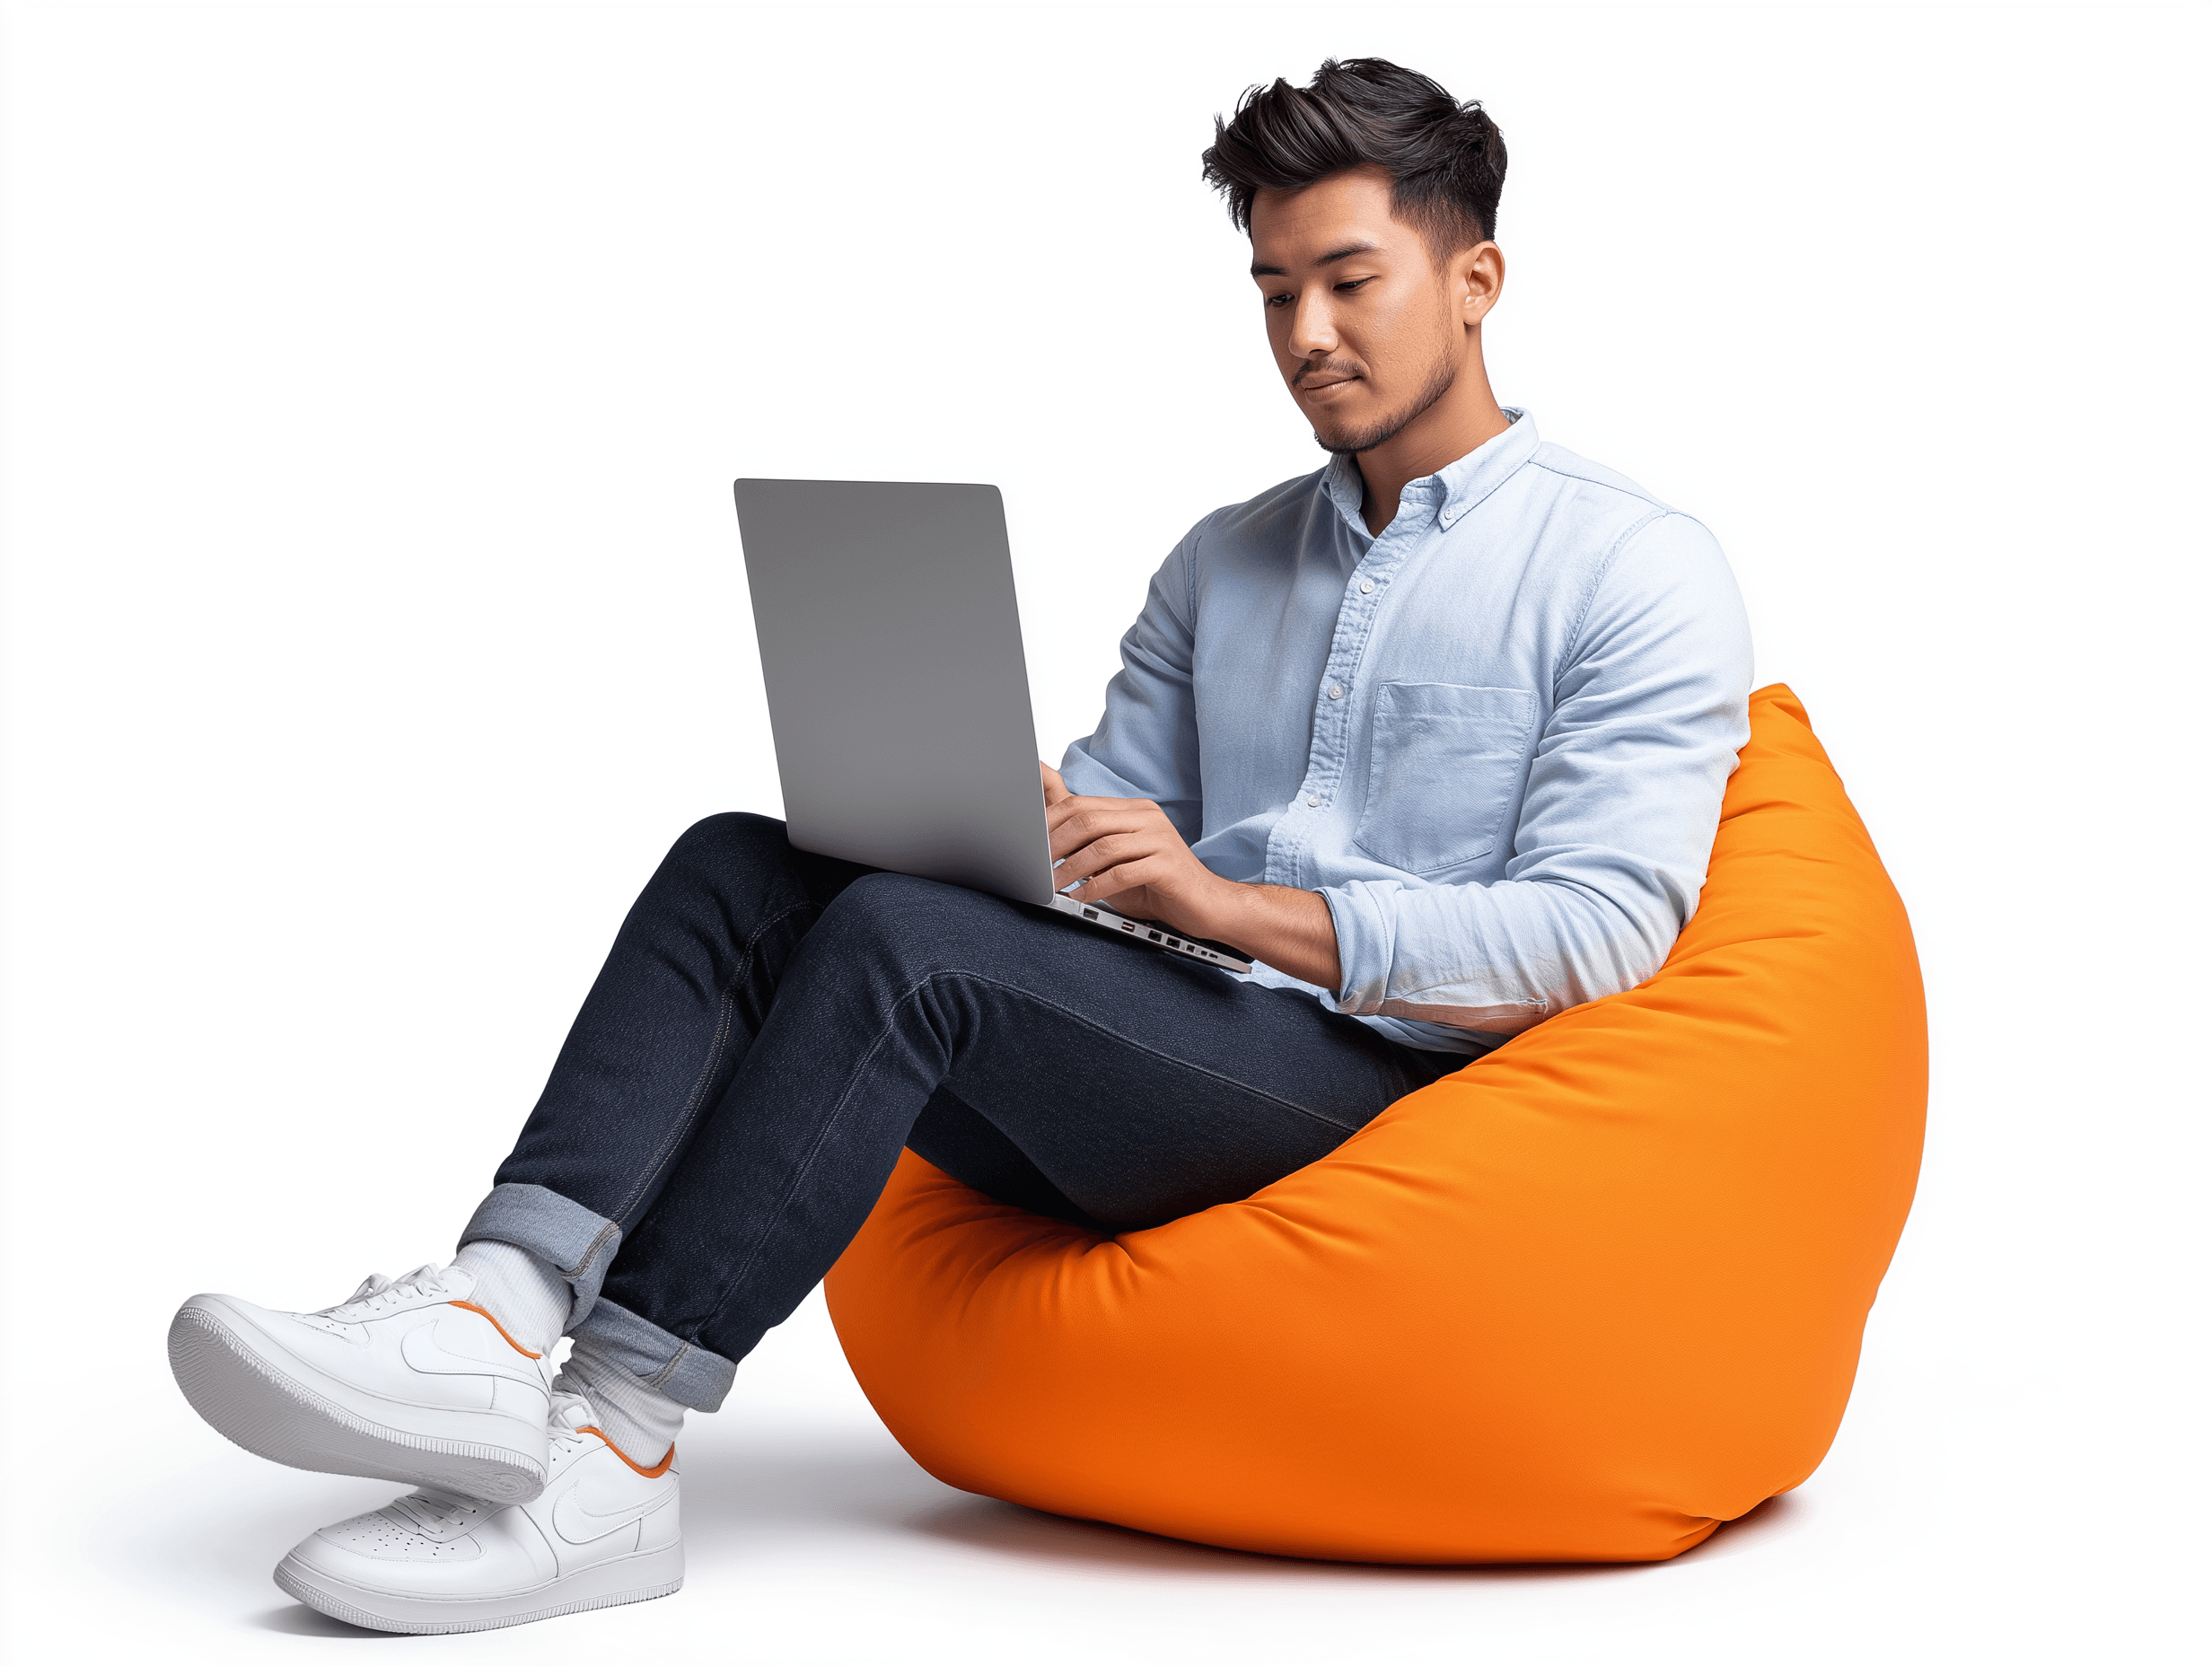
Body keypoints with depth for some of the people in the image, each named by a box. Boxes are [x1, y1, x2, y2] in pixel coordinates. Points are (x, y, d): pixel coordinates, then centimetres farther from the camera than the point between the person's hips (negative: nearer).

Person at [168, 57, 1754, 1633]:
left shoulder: (1639, 570, 2)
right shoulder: (1222, 564, 24)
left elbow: (1598, 937, -9)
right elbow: (1092, 825, 20)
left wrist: (1232, 900, -17)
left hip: (1385, 1095, -6)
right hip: (1161, 1091, 7)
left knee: (900, 942, -28)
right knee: (740, 869, -14)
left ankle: (611, 1457, -29)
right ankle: (503, 1316, -32)